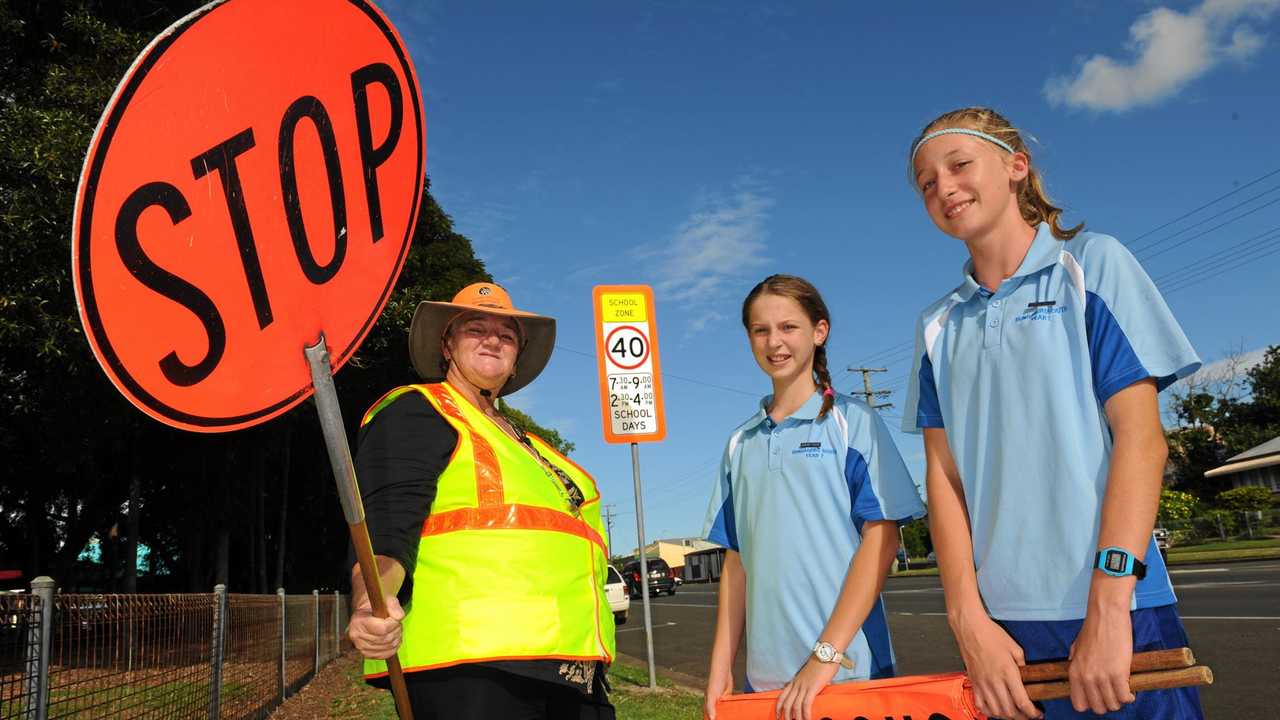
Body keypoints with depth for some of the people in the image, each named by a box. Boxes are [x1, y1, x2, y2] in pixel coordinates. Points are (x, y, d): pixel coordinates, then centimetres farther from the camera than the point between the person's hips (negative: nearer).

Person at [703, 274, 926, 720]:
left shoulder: (852, 422, -1)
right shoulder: (741, 444, 10)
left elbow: (881, 538, -8)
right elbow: (738, 559, 10)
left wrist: (827, 654, -15)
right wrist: (721, 668, 4)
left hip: (850, 667, -4)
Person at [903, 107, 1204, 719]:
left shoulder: (1092, 263, 1)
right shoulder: (937, 325, 11)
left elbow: (1140, 437, -7)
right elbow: (943, 471, 4)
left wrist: (1108, 606, -16)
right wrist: (968, 619, -8)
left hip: (1115, 612, -3)